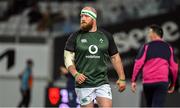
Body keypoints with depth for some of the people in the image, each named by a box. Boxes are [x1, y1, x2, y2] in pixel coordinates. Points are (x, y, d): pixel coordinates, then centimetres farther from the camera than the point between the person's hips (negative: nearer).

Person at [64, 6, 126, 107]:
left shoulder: (106, 36, 9)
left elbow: (115, 57, 15)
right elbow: (68, 58, -1)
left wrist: (122, 78, 11)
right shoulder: (75, 37, 4)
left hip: (102, 83, 1)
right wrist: (75, 74, -18)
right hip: (84, 84, -1)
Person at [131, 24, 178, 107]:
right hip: (162, 82, -1)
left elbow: (138, 64, -4)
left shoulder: (146, 47, 4)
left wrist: (133, 81, -3)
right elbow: (174, 67, 8)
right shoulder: (168, 48, 10)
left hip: (147, 82, 1)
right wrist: (173, 84, 18)